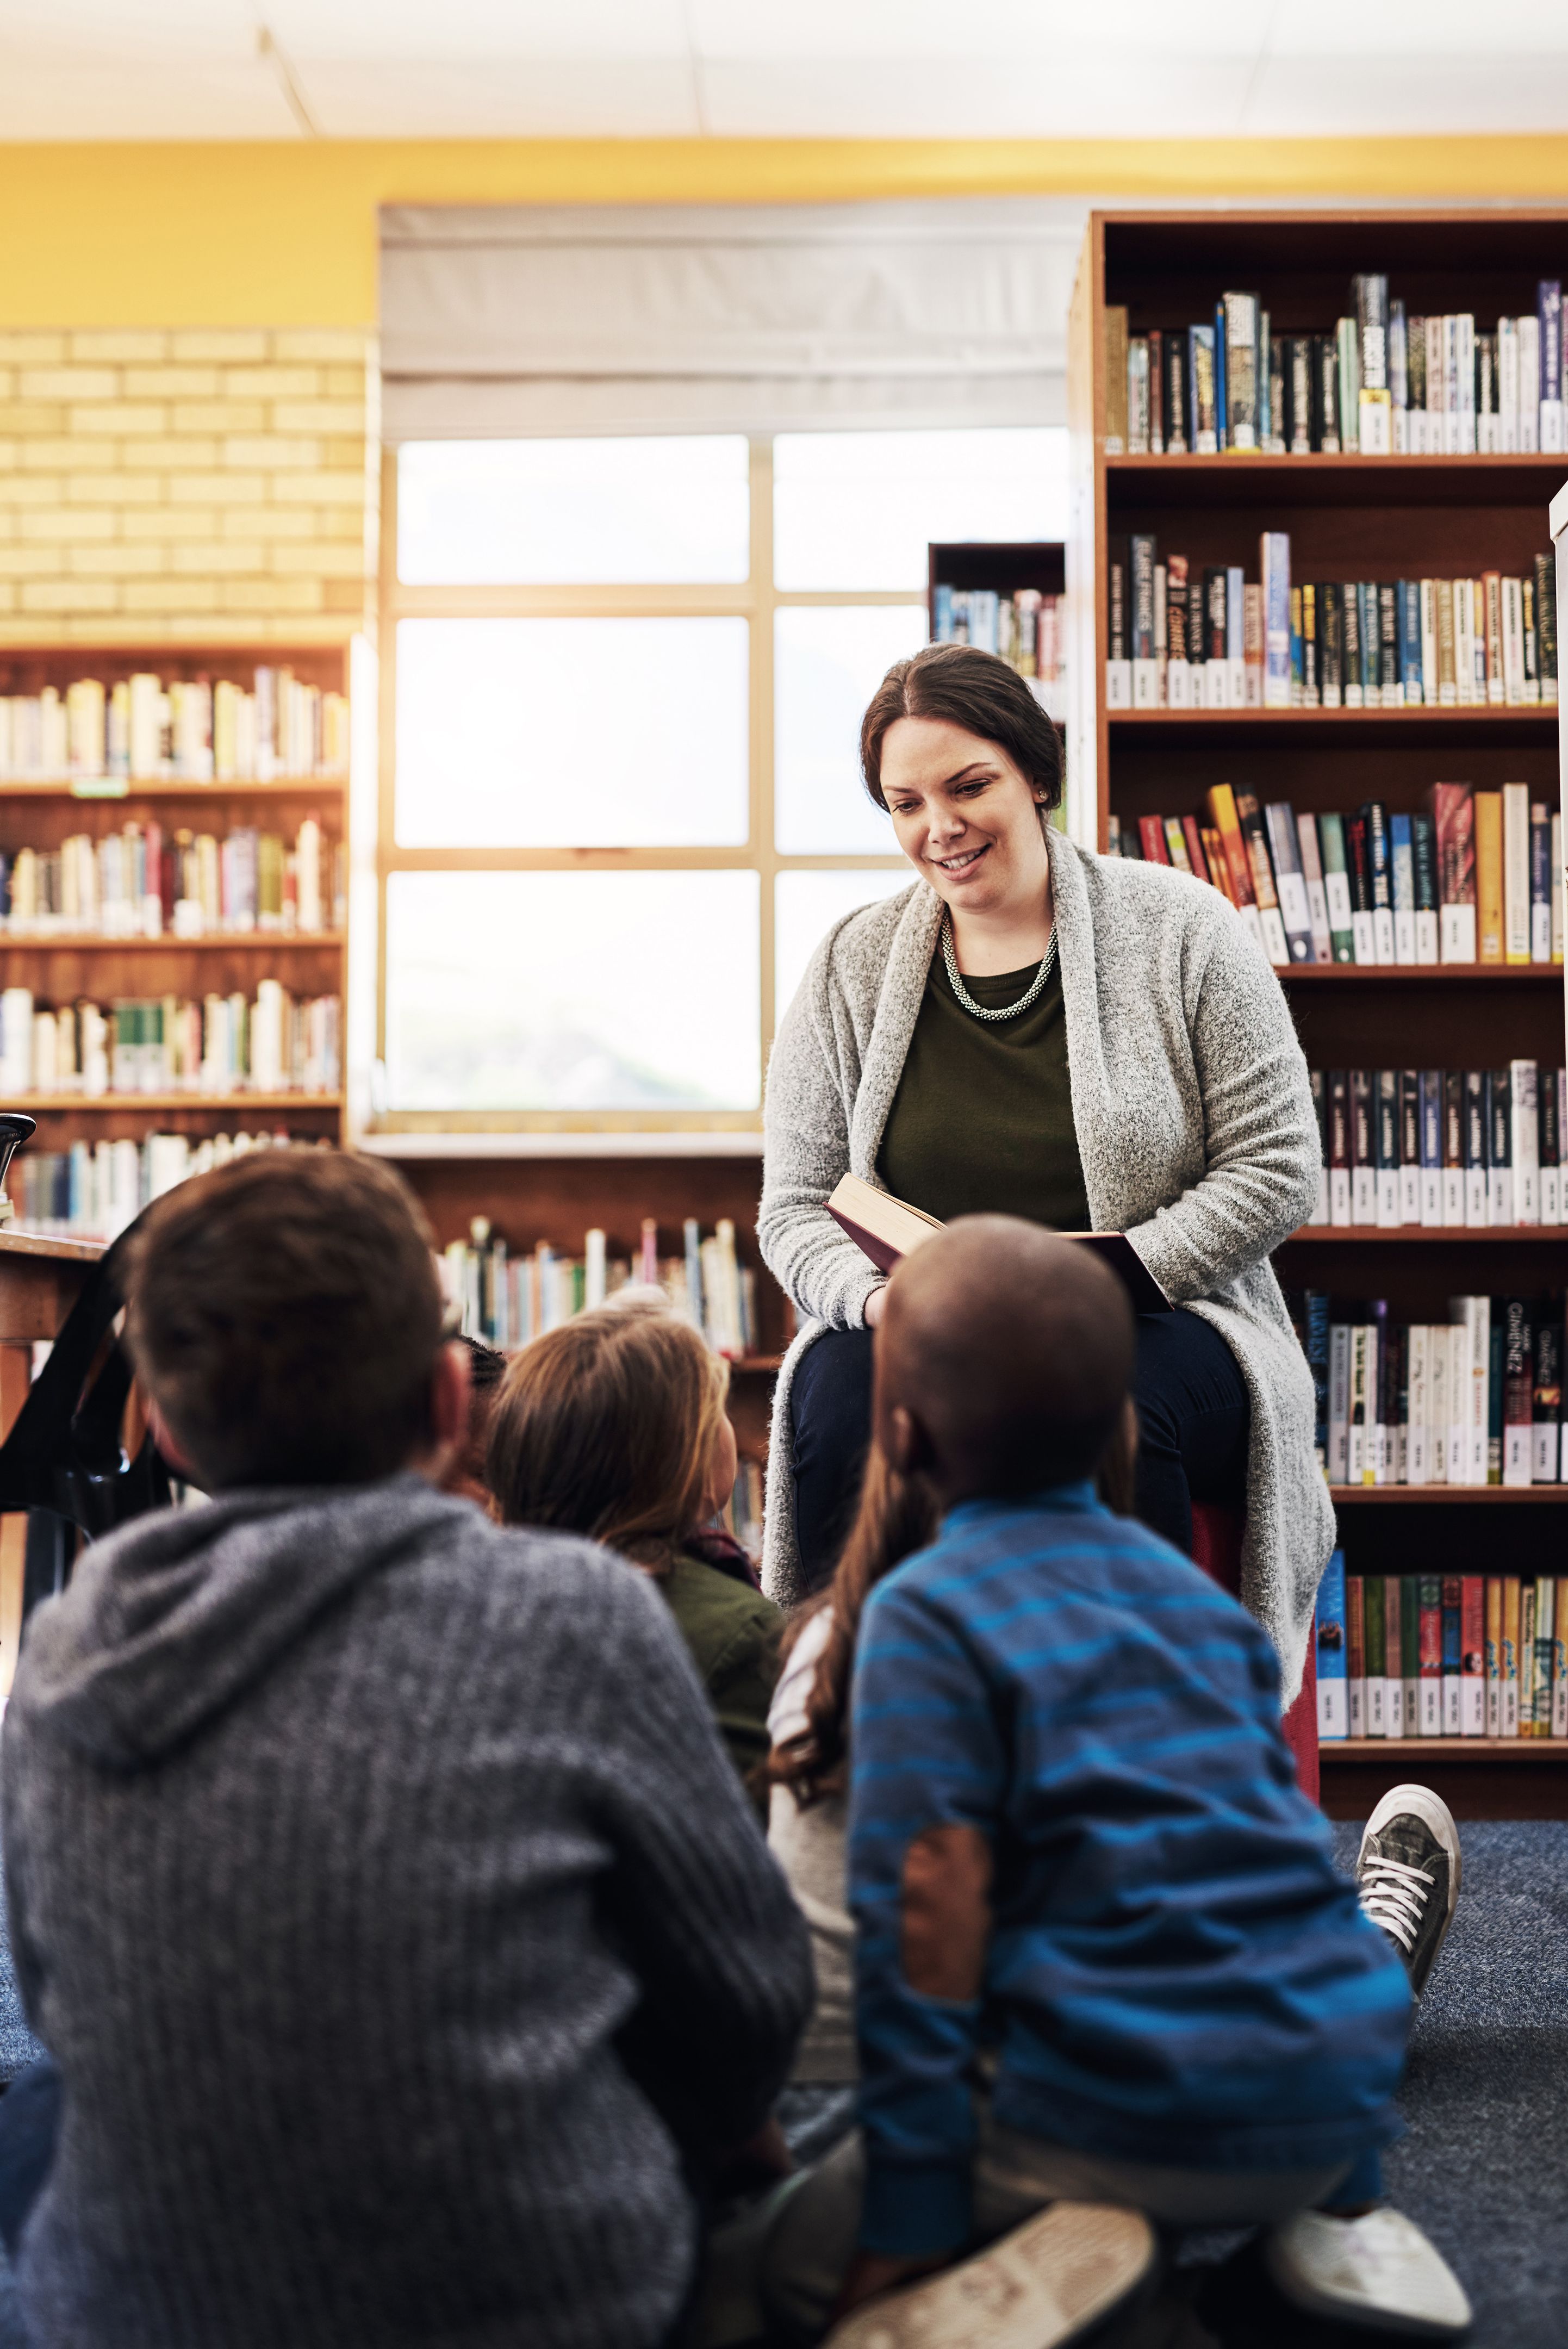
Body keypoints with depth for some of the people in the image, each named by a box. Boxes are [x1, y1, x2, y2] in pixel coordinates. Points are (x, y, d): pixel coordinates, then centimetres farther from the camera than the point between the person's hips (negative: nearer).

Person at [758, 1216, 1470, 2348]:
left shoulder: (925, 1613, -7)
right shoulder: (1193, 1584, 13)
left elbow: (914, 1925, -12)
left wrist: (912, 2220, -8)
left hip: (1133, 2115, -5)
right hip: (1348, 2085, 6)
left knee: (807, 2256, 14)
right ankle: (1338, 2209, 12)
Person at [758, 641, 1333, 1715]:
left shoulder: (1178, 928, 1)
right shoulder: (849, 969, 8)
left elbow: (1276, 1168, -2)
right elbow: (795, 1209, 9)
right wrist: (879, 1295, -15)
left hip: (1154, 1326, -2)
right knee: (841, 1405, -31)